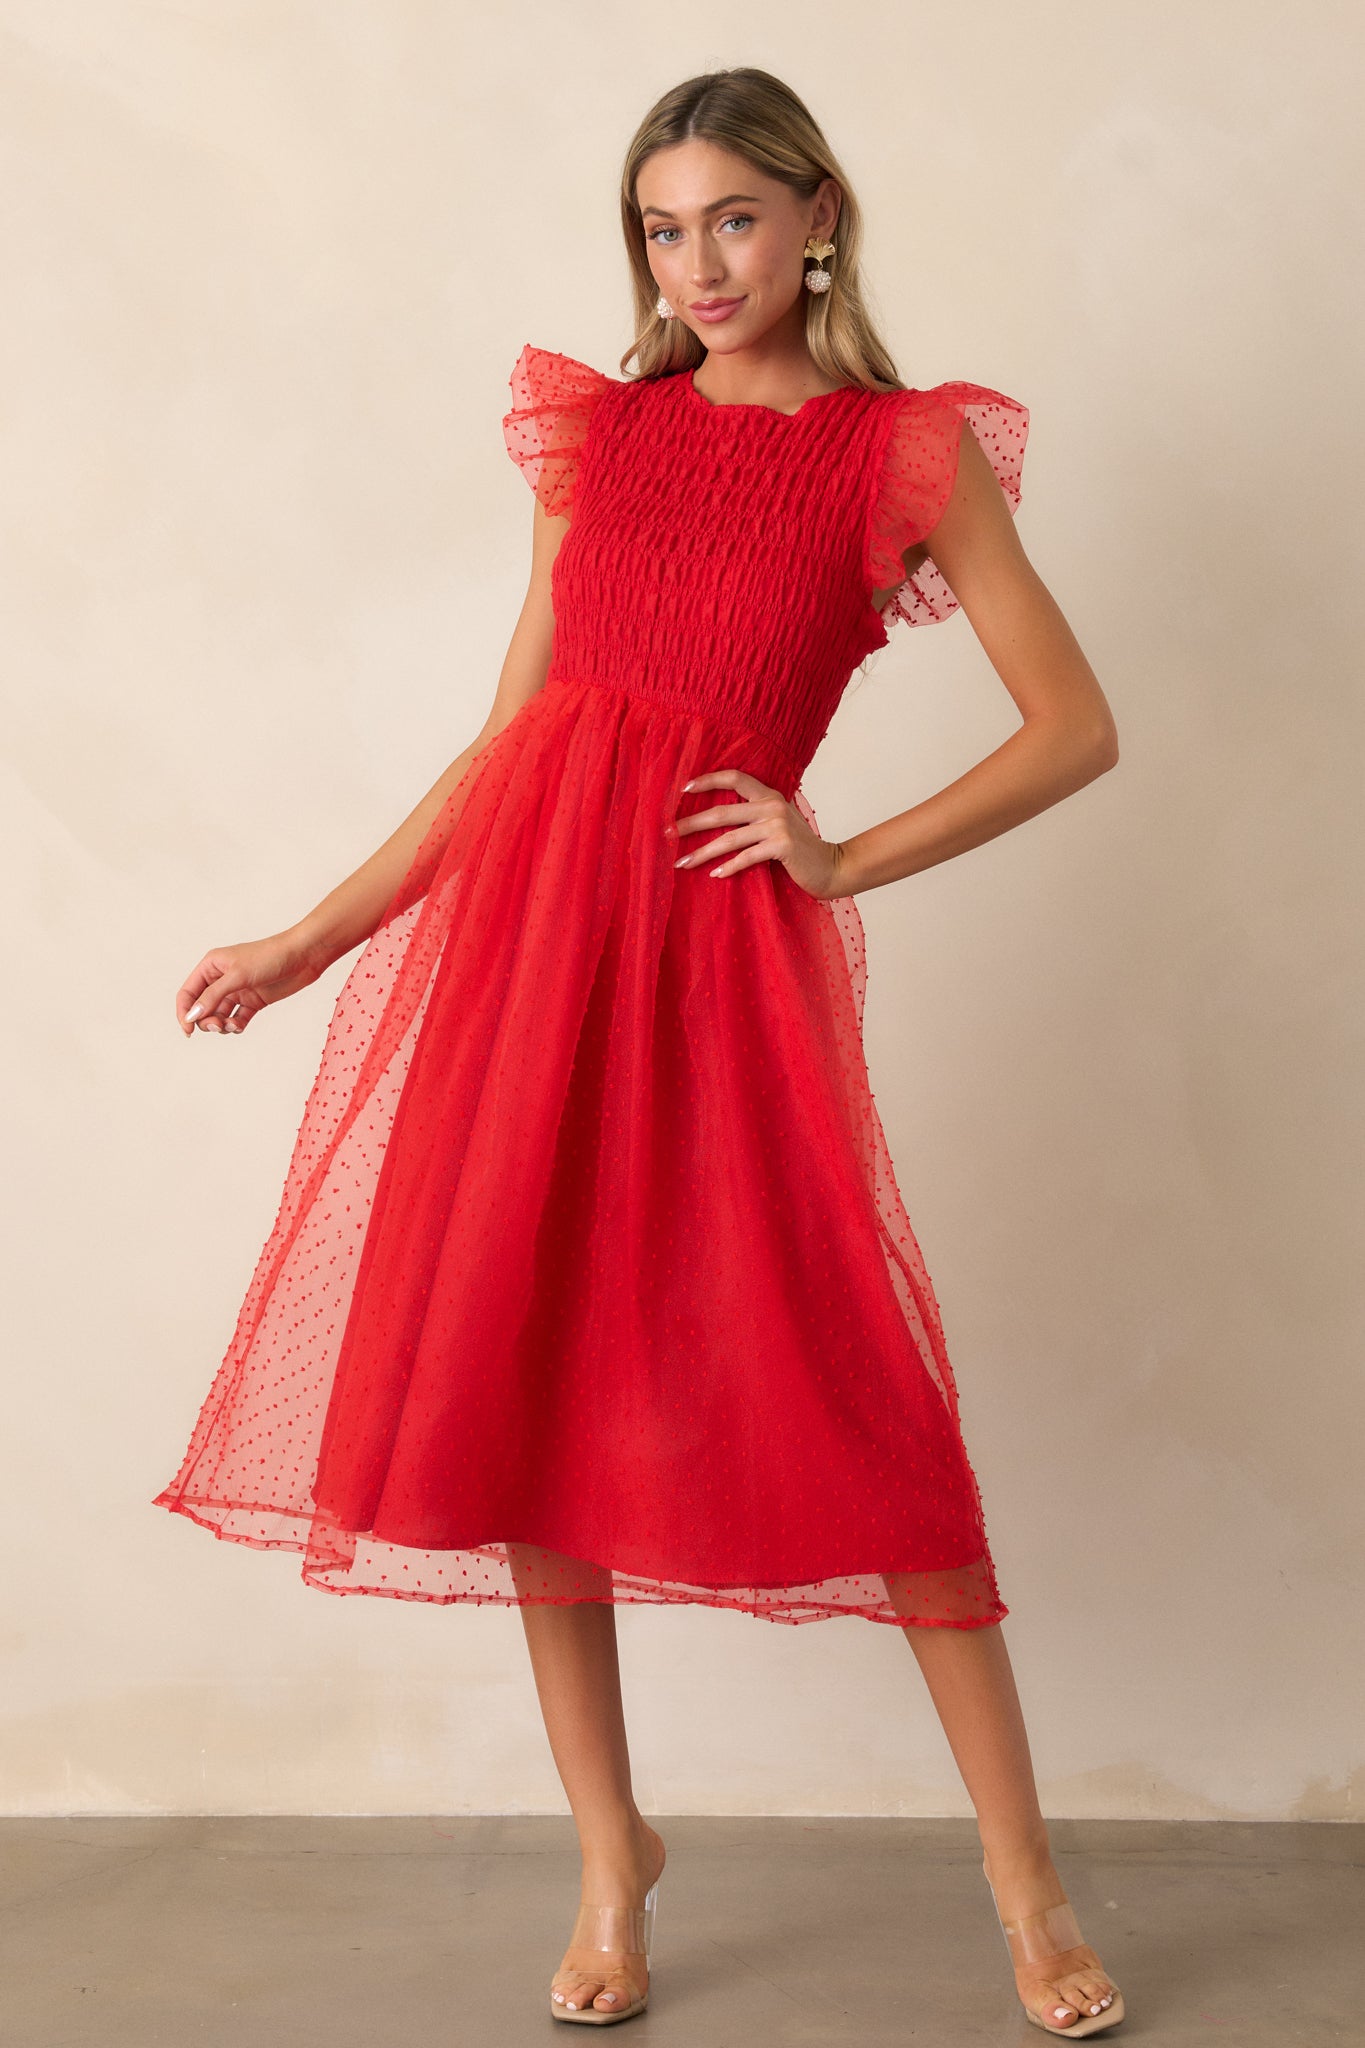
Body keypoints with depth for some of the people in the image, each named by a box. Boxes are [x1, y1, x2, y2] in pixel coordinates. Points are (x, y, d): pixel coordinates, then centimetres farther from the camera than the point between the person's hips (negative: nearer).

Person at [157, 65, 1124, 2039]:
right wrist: (310, 940, 12)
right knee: (523, 1377, 2)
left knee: (844, 1380, -7)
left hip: (725, 931, -3)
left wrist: (848, 862, -3)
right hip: (528, 909, 4)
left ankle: (1026, 1886, 8)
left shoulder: (908, 452, 6)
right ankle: (612, 1856, 19)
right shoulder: (600, 432, 15)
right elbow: (507, 736, 15)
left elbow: (1075, 725, 3)